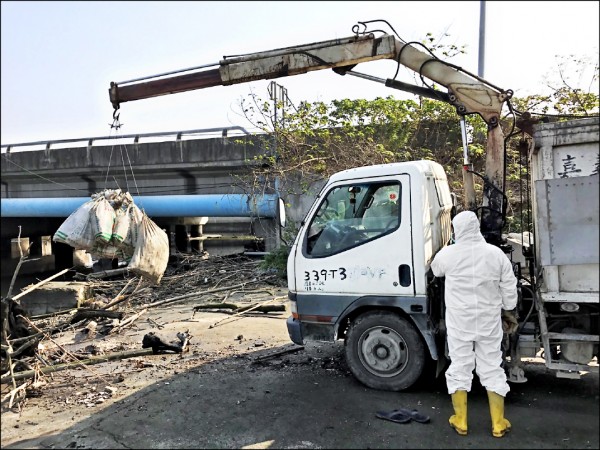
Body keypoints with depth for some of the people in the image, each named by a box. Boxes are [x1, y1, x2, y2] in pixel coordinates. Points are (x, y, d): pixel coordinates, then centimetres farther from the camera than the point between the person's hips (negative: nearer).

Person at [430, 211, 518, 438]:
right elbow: (509, 288, 0)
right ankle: (498, 424, 22)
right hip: (489, 320, 2)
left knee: (459, 368, 10)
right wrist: (508, 310, 16)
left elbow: (435, 270, 13)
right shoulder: (496, 253, -6)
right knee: (492, 369, 12)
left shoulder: (448, 253, -9)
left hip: (459, 322, -1)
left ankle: (460, 422, 18)